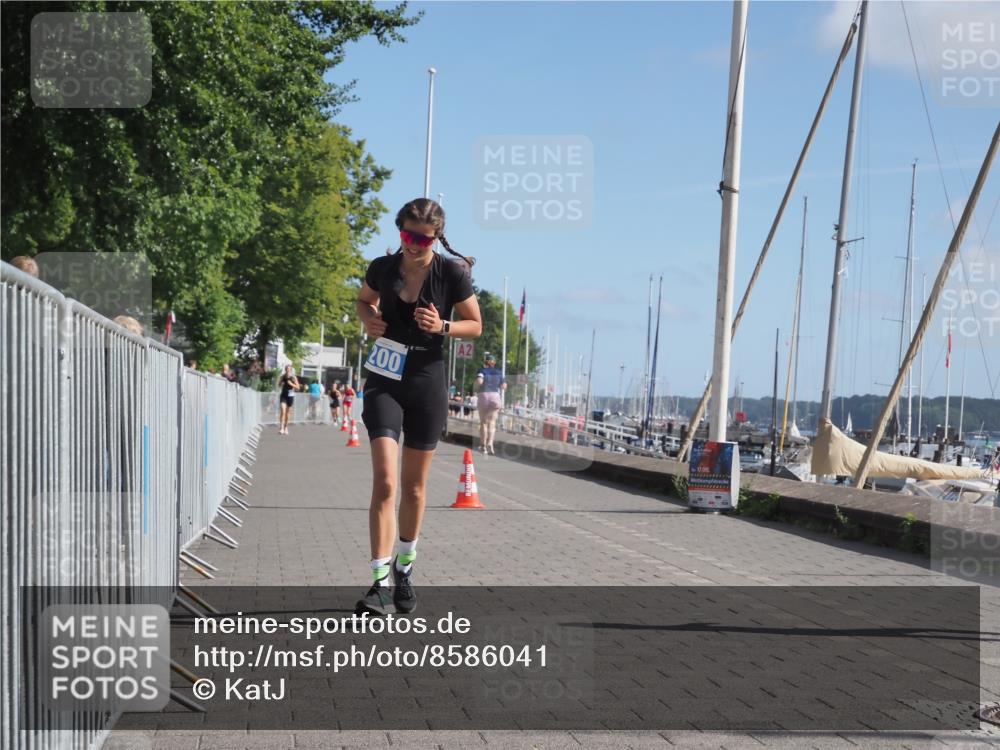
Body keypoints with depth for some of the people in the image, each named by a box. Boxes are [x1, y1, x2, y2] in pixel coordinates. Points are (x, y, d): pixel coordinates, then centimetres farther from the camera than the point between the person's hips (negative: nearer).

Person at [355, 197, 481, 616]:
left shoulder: (452, 273, -8)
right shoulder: (383, 268, -2)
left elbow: (475, 325, 2)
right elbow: (364, 300, 19)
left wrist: (442, 327, -17)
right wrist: (368, 319, -4)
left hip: (427, 383, 0)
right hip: (384, 382, 0)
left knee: (413, 487, 11)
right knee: (384, 481, -14)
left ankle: (405, 568, 31)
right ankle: (381, 582, -14)